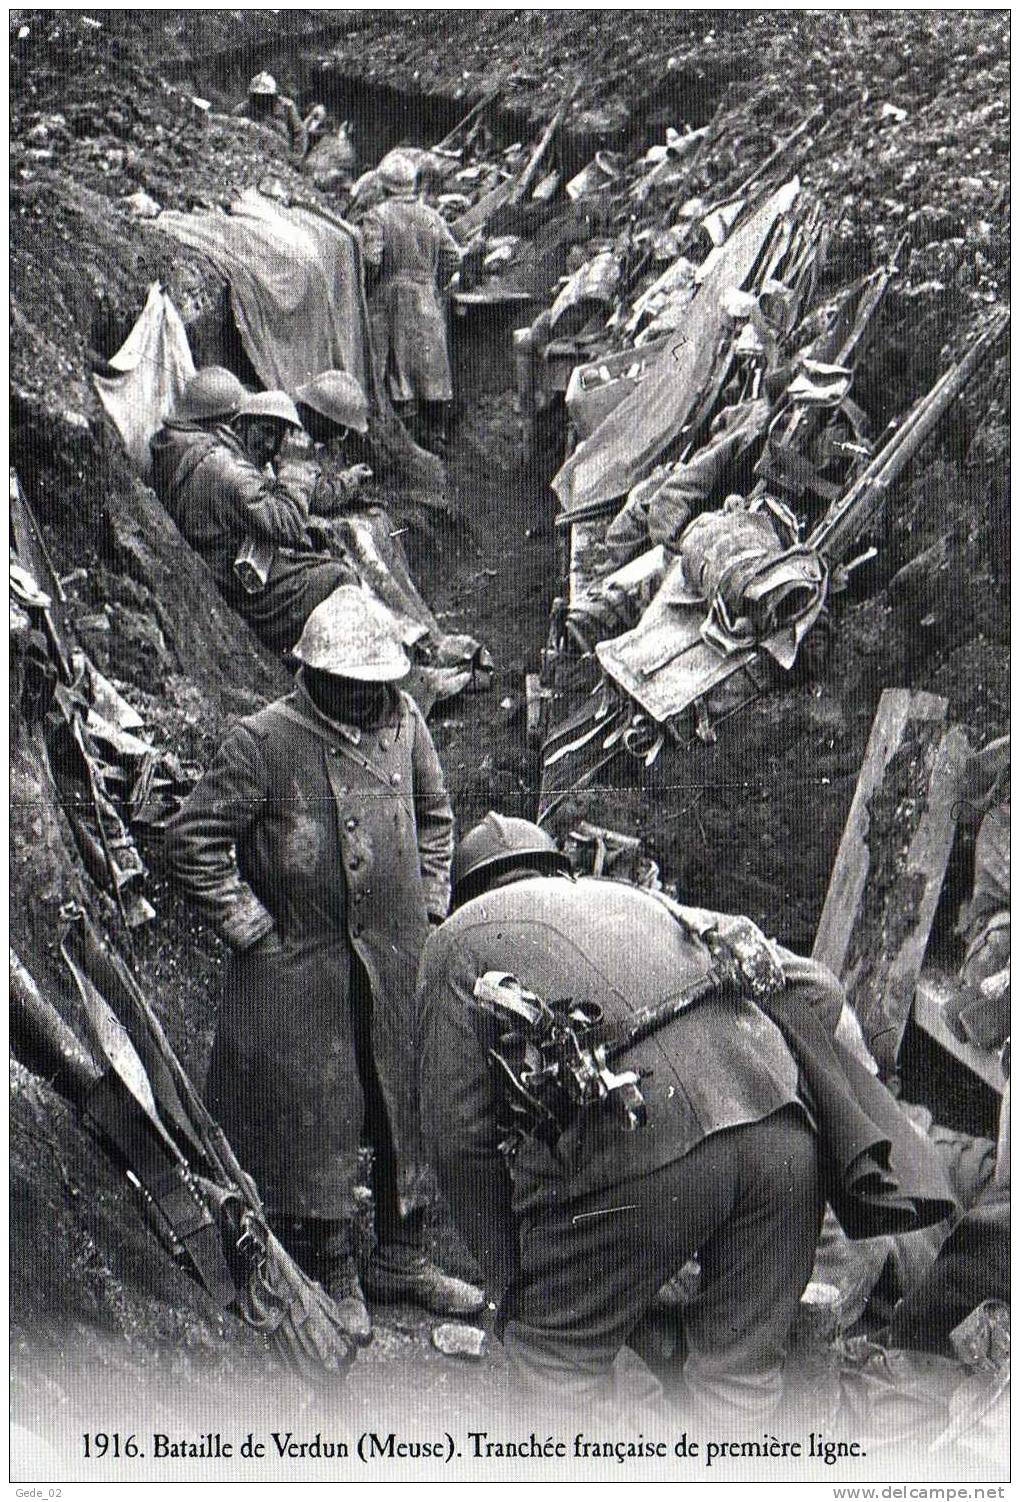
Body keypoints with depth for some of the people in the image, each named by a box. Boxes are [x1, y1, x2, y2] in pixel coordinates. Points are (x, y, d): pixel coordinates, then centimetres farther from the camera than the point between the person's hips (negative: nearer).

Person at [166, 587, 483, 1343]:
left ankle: (403, 1258, 30)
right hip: (301, 965, -5)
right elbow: (193, 840, -9)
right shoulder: (263, 741, -13)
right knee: (315, 1117, 3)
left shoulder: (404, 722, 3)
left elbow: (435, 815, 19)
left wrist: (430, 906, 12)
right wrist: (252, 929, -10)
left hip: (399, 959, 5)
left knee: (413, 1105, 13)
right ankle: (333, 1278, 20)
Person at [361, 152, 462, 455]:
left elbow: (370, 259, -18)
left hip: (388, 298, -4)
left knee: (395, 365, 0)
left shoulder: (376, 216, -8)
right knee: (431, 364, 8)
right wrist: (436, 284, 15)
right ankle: (436, 433, 12)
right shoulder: (432, 216, 6)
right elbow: (453, 255, 4)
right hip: (427, 300, 4)